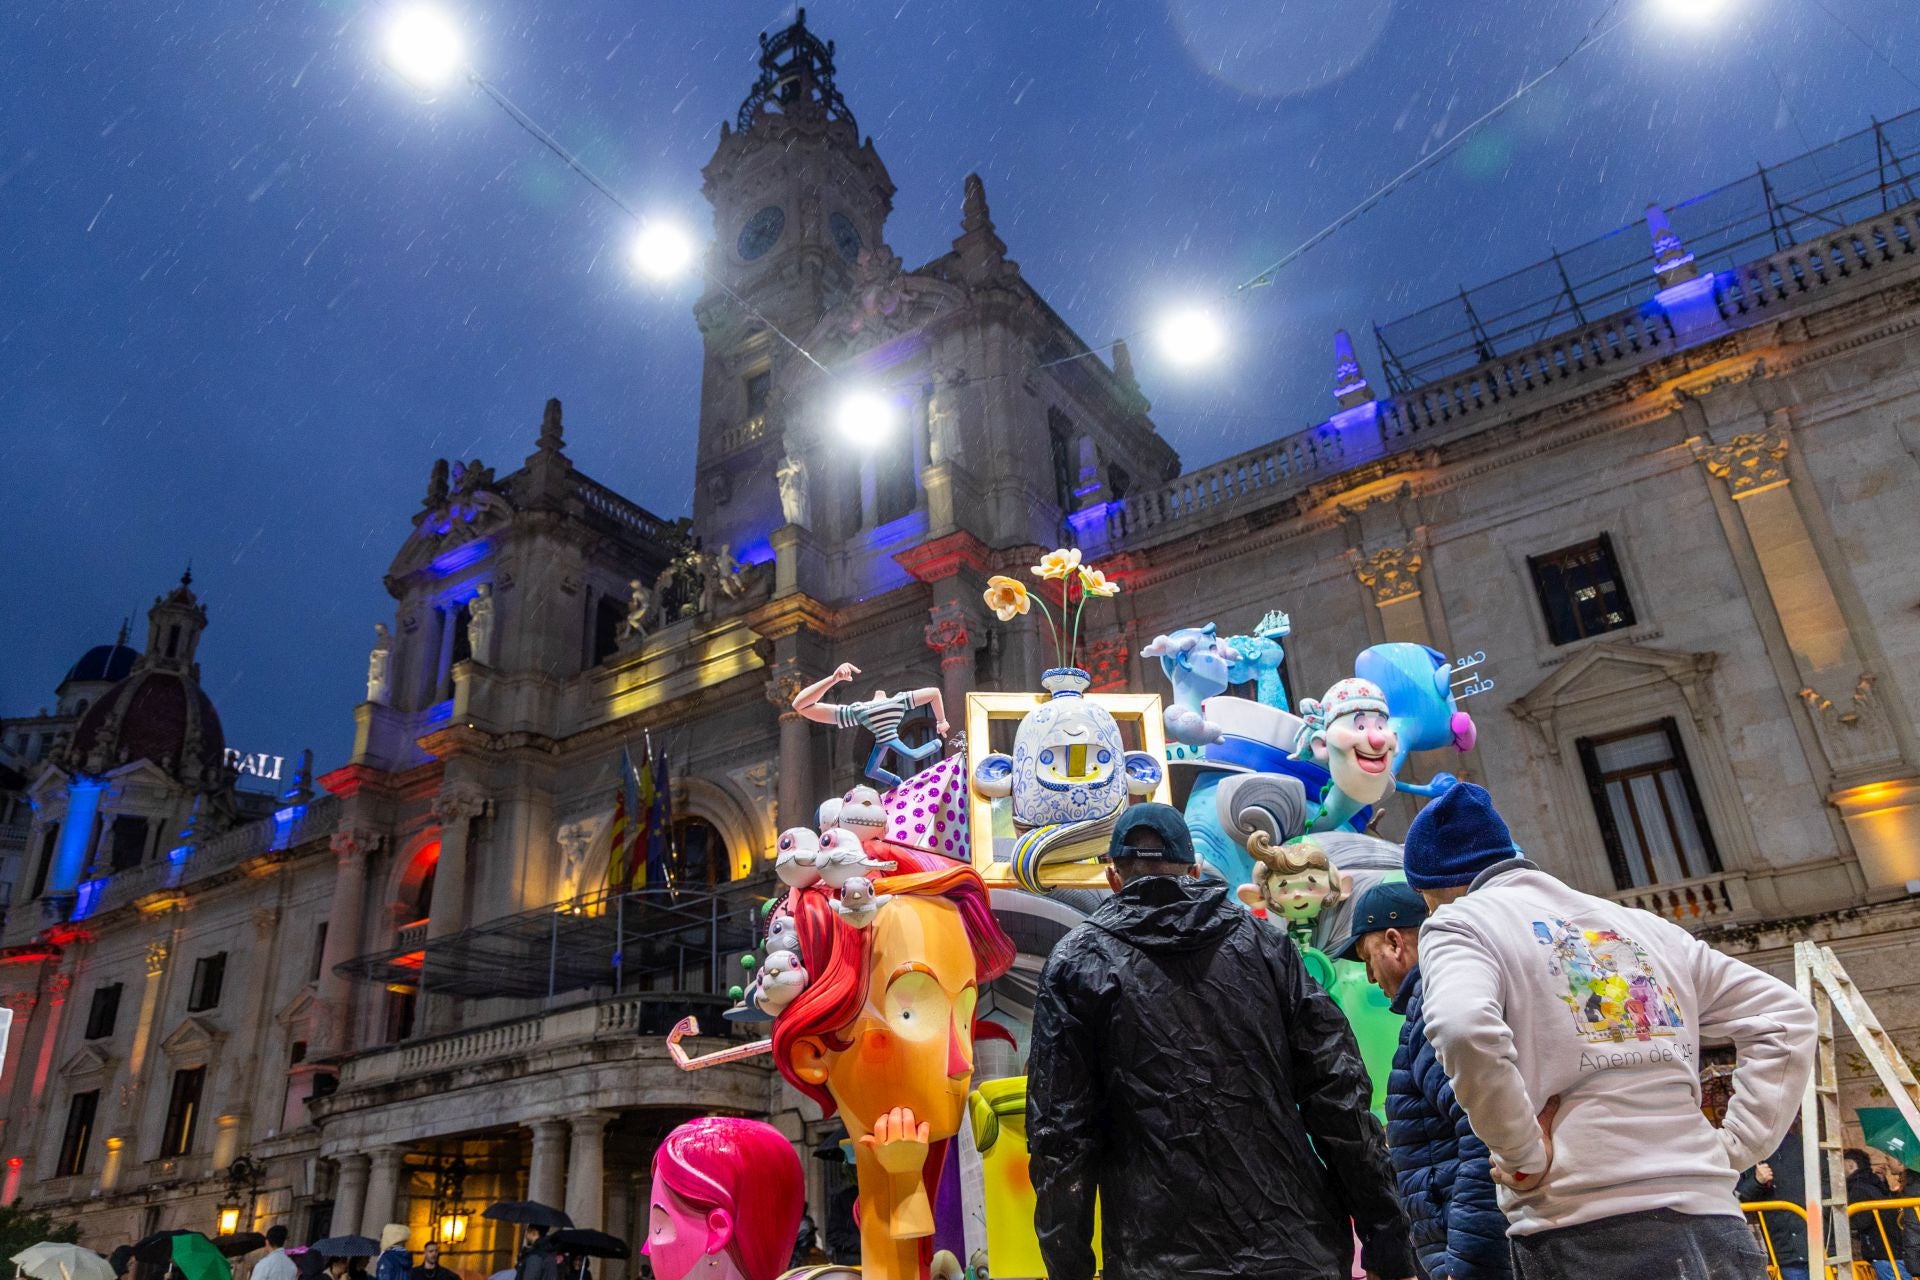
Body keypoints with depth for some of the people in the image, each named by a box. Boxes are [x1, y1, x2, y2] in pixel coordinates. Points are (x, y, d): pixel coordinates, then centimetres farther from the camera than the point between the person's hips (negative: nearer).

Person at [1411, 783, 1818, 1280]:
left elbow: (1465, 1030, -22)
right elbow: (1785, 1017, 20)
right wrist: (1730, 1149, 13)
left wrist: (1527, 1156, -10)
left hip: (1585, 1234, -6)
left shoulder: (1459, 921, 1)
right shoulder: (1639, 924, 21)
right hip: (1715, 1225, 7)